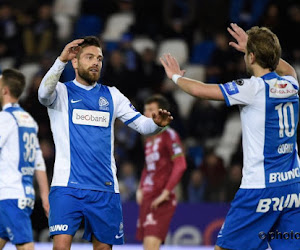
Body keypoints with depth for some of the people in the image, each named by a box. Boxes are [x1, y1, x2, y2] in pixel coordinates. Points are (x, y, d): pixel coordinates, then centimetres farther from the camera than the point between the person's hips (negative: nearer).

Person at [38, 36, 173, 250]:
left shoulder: (111, 95, 15)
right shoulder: (62, 92, 4)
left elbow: (142, 124, 12)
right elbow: (44, 93, -19)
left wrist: (157, 123, -12)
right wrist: (61, 61, -34)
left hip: (105, 188, 4)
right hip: (67, 186, -4)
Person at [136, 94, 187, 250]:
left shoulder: (169, 135, -8)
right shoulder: (149, 139, 18)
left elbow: (180, 165, -17)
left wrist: (166, 192, -20)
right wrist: (140, 189, 16)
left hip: (161, 201, -9)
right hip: (147, 197, 9)